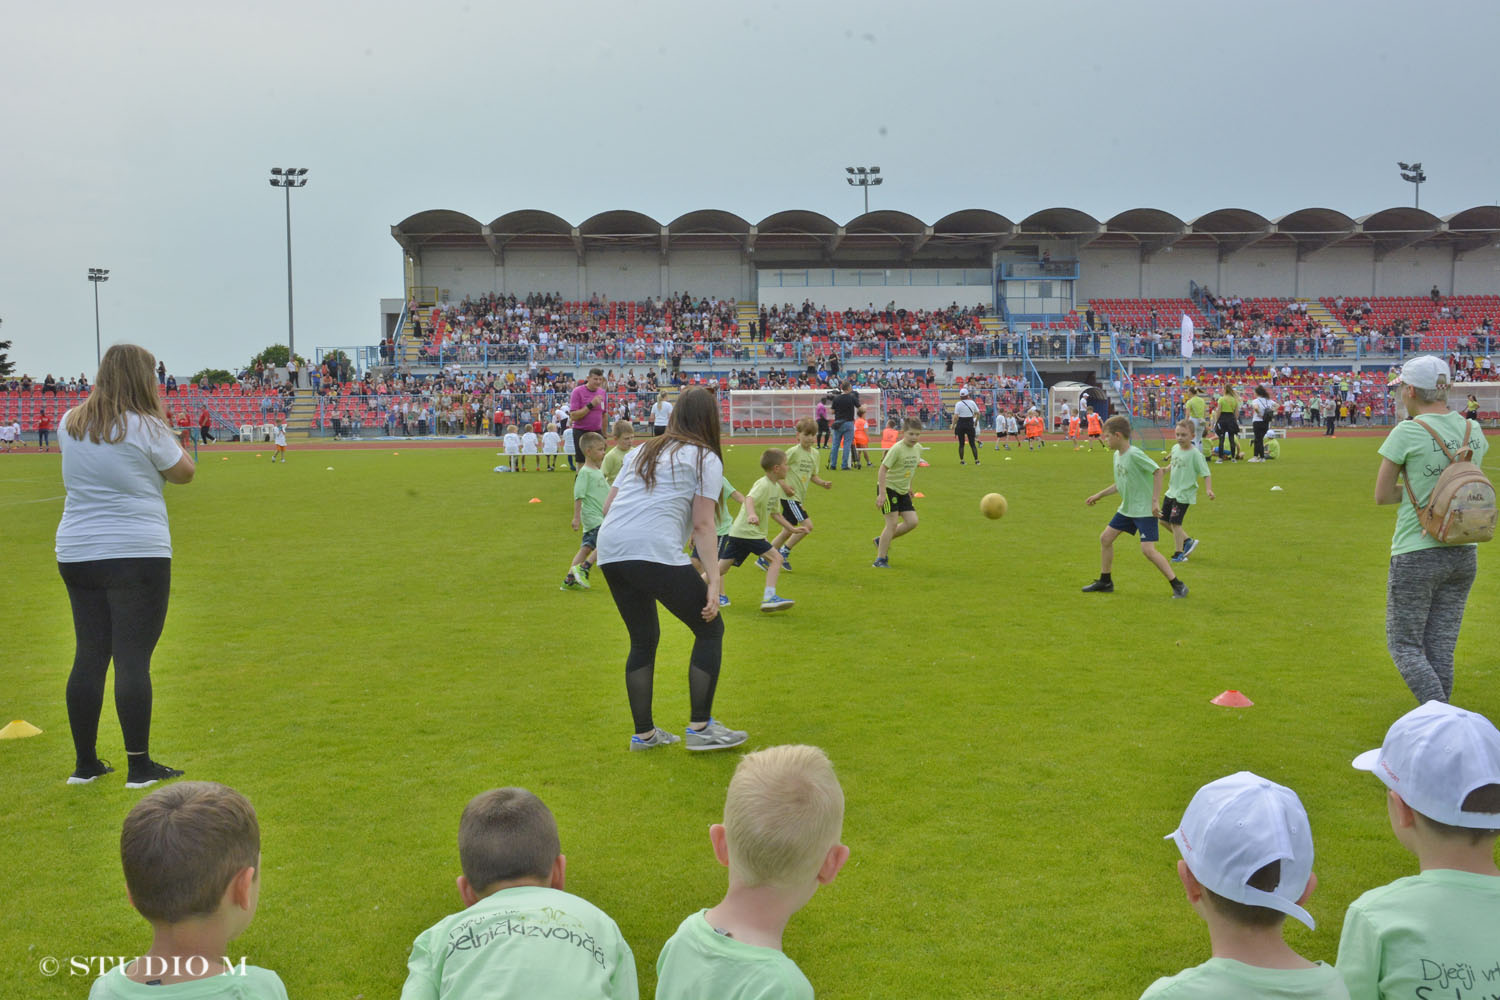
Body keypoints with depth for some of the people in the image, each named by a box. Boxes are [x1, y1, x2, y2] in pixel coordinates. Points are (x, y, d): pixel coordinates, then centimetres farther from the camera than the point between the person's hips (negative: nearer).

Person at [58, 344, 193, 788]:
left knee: (89, 657, 13)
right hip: (137, 555, -6)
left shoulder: (70, 424, 7)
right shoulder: (144, 427, -11)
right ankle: (139, 766, 4)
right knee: (133, 660, -1)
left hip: (76, 554, 6)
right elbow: (183, 472, 0)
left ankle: (85, 763, 21)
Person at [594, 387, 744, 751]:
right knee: (710, 629, 8)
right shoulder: (706, 459, 6)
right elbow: (702, 525, -4)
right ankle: (700, 728, 8)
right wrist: (713, 577, -6)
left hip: (610, 553, 7)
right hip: (657, 554, -7)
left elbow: (608, 506, 20)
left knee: (643, 639, 21)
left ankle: (643, 733, 25)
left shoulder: (643, 451, 24)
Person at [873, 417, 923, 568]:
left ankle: (882, 541, 19)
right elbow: (883, 469, -20)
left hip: (903, 491, 7)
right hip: (888, 488, -7)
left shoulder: (918, 448, 1)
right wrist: (882, 494, -24)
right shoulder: (897, 449, -20)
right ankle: (880, 560, -2)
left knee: (912, 522, 0)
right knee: (892, 523, -11)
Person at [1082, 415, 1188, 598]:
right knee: (1105, 538, 9)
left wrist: (1155, 501, -23)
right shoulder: (1117, 455, 7)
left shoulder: (1134, 454, -20)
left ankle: (1177, 585, -3)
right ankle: (1105, 582, 21)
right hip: (1127, 508, 9)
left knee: (1147, 549, -15)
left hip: (1145, 510, -9)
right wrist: (1099, 495, 20)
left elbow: (1157, 471, -22)